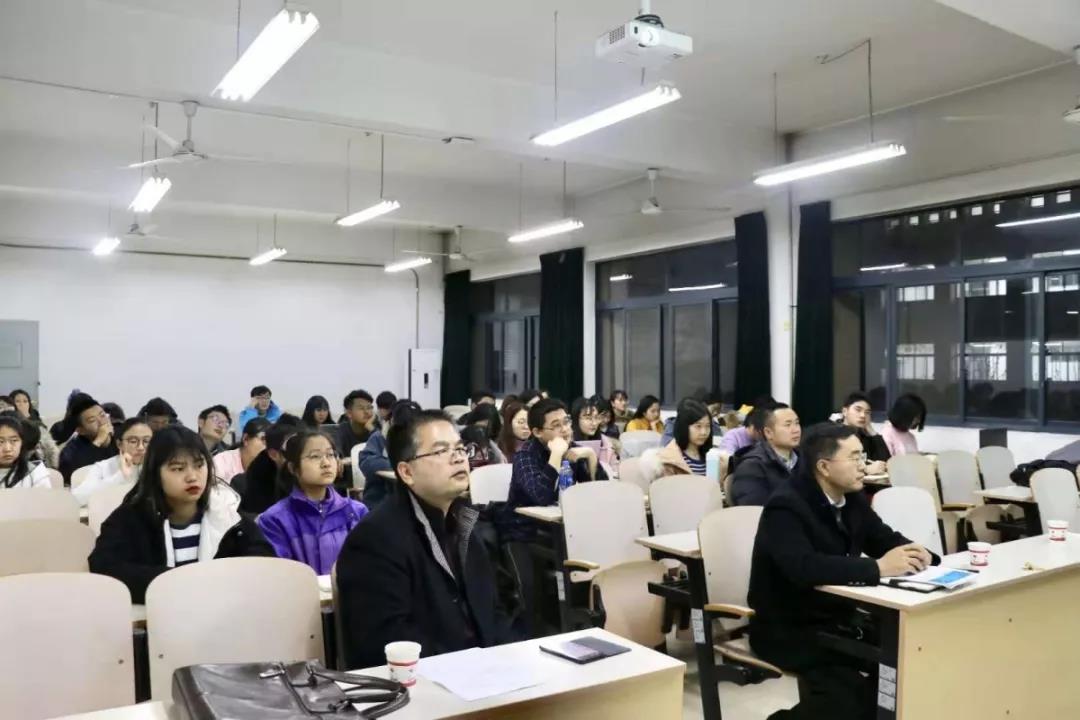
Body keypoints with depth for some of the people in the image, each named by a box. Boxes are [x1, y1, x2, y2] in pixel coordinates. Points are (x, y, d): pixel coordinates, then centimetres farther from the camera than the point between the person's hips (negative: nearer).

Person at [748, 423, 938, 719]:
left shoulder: (853, 499, 4)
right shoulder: (786, 506, -21)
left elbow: (886, 539, 12)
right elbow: (803, 567, -36)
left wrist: (915, 553, -11)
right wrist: (877, 568, -34)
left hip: (837, 618, 8)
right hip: (786, 629, -7)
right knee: (849, 693, -24)